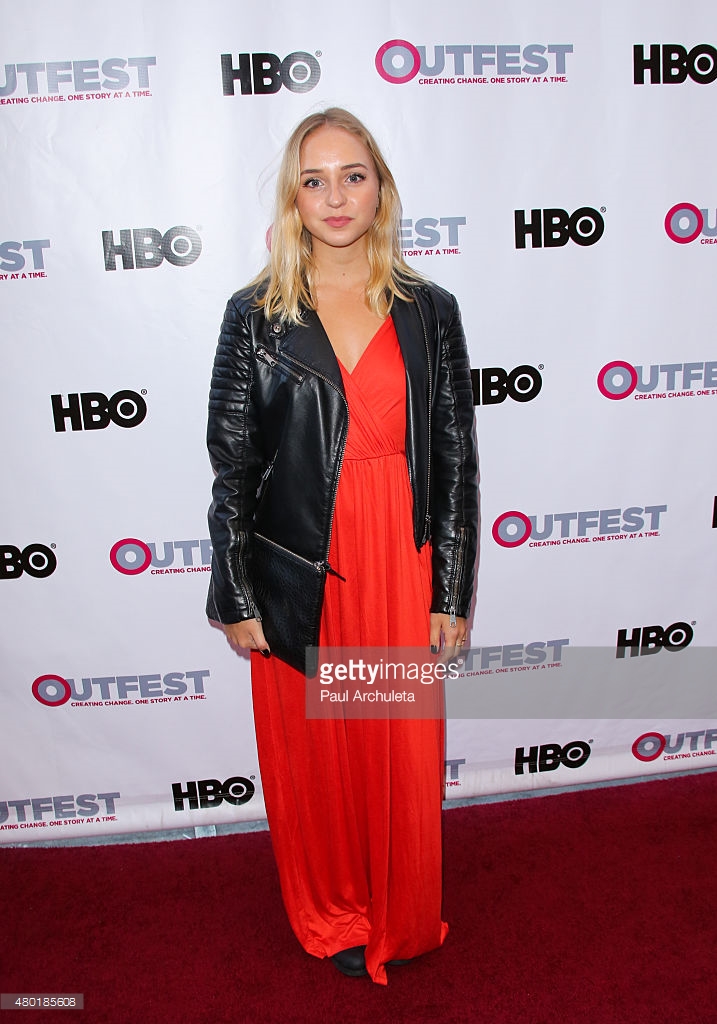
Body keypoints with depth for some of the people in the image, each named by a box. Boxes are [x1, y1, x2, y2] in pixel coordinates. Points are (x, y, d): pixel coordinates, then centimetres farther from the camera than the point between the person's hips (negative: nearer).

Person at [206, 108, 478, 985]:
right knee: (314, 753, 14)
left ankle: (403, 925, 41)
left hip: (401, 568, 1)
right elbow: (231, 467, -1)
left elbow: (457, 460, 2)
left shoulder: (428, 312, 1)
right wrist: (237, 600, -3)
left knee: (405, 756, 12)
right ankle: (333, 919, 42)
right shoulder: (255, 316, -2)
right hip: (299, 577, 0)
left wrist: (451, 595, 0)